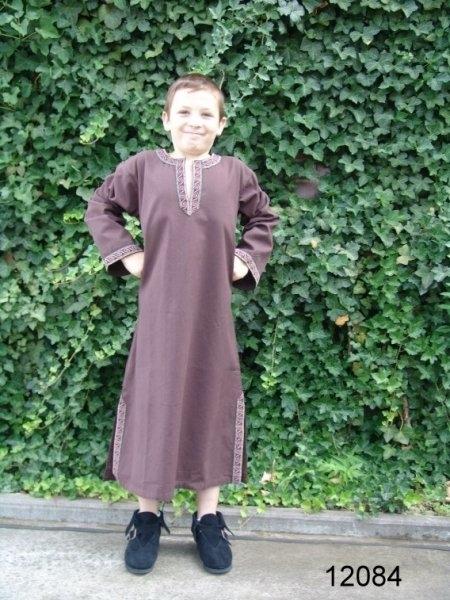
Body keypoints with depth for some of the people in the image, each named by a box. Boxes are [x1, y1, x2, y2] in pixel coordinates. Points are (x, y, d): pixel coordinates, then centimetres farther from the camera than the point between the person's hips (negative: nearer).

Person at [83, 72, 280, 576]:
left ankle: (208, 516, 24)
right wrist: (125, 253, 1)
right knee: (152, 402, 6)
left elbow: (263, 218, 20)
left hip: (212, 313, 1)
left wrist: (247, 259, 6)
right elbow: (99, 208, 13)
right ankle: (147, 514, 24)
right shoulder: (143, 166, 2)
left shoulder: (235, 172, 5)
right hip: (158, 311, -1)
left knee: (211, 402, 8)